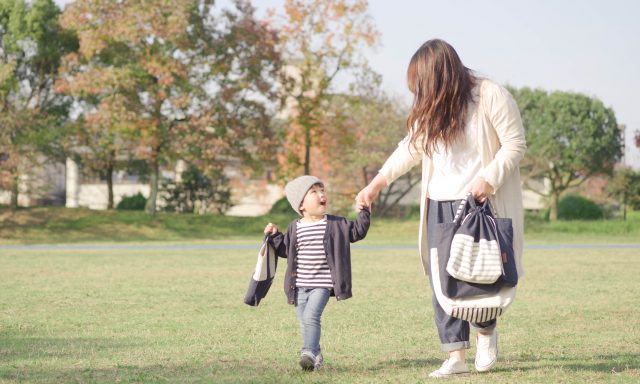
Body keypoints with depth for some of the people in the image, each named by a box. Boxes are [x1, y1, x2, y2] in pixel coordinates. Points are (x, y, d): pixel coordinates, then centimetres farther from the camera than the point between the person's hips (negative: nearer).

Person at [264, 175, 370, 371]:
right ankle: (316, 355, 22)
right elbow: (285, 250, 15)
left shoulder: (336, 224, 2)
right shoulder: (295, 228, 7)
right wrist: (274, 236, 2)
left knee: (311, 316, -21)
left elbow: (357, 232, 5)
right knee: (304, 323, 8)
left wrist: (363, 214, -7)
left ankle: (309, 353, -25)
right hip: (300, 285, 4)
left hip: (322, 284, -4)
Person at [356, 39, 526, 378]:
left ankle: (486, 331, 27)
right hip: (440, 204, 5)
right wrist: (378, 182, 9)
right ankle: (455, 356, -1)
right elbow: (411, 148, 17)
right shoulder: (430, 109, 9)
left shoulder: (491, 96, -10)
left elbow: (515, 143, -9)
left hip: (482, 202, -5)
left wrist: (489, 178, -20)